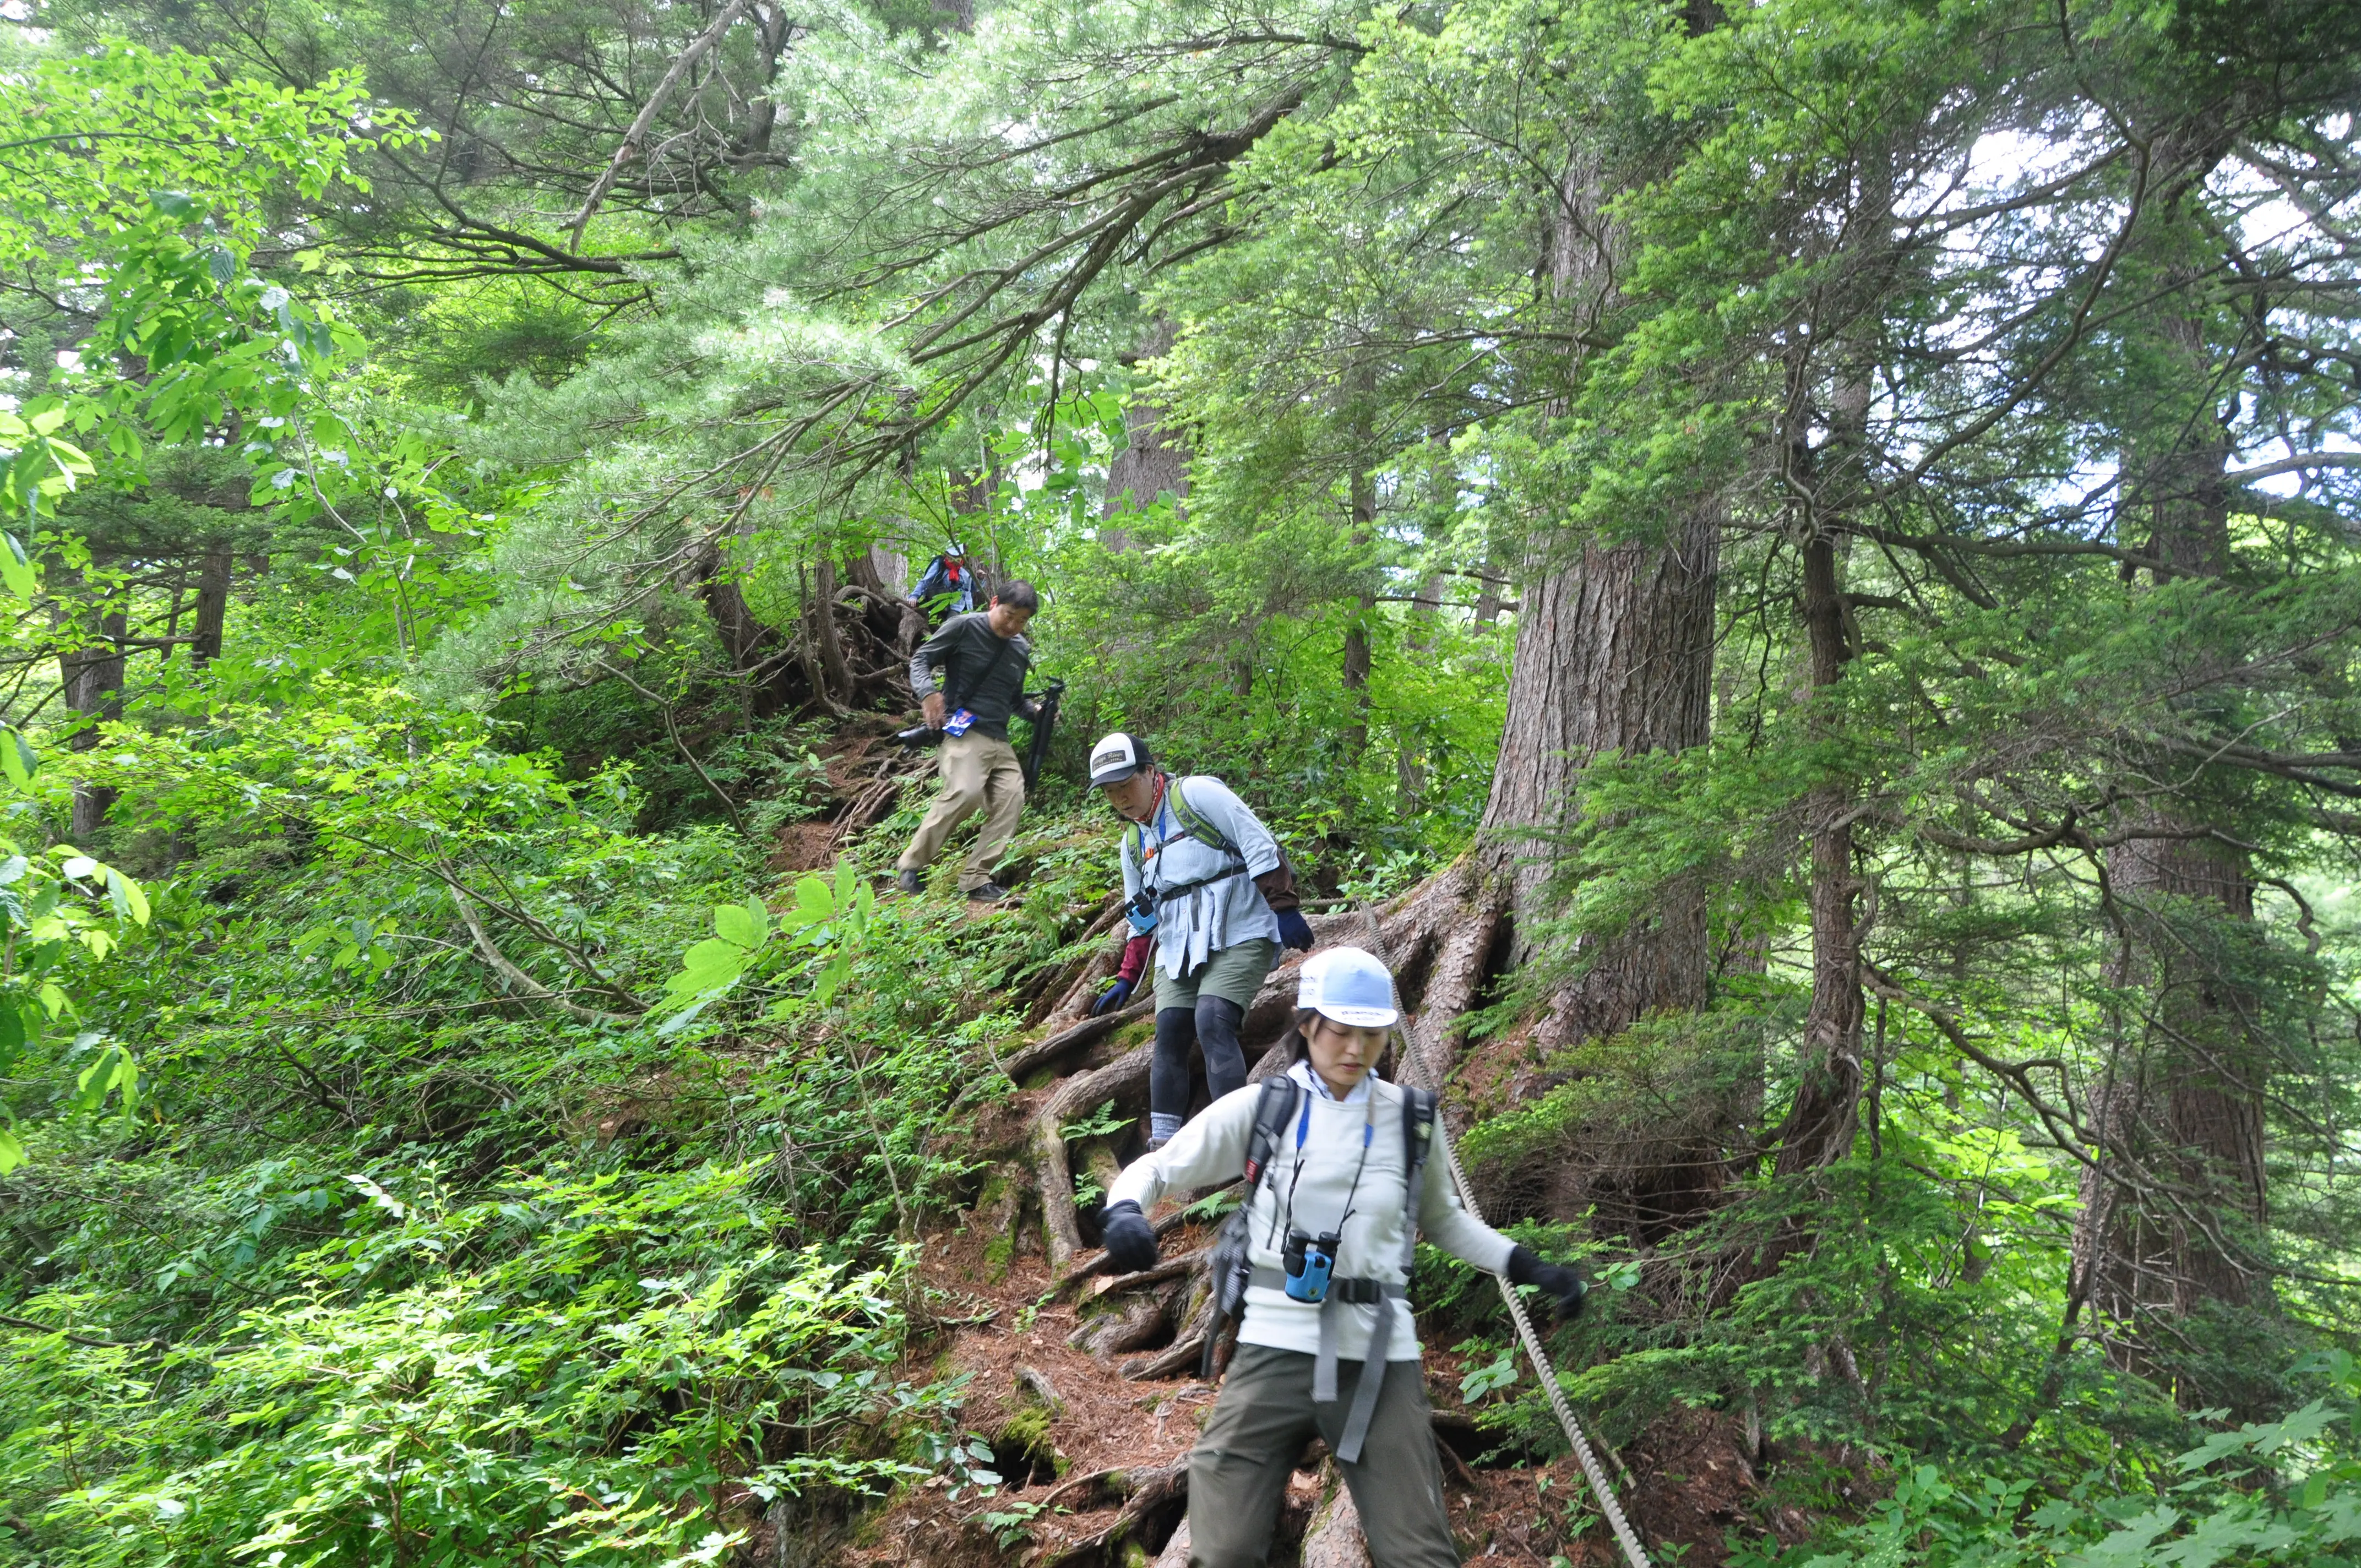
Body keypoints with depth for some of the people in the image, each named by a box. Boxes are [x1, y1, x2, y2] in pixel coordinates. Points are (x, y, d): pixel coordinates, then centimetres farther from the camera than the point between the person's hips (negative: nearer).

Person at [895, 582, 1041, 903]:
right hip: (964, 731, -7)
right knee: (965, 793, -28)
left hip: (999, 740, 7)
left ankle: (976, 880, -4)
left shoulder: (1021, 650, 16)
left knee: (1011, 799, -9)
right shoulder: (964, 628, -2)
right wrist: (928, 692, -18)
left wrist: (1037, 713, 6)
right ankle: (911, 865, -15)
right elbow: (921, 659, 1)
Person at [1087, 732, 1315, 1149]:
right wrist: (1126, 980, 20)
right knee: (1169, 1036, -4)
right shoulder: (1133, 842, 17)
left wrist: (1283, 908, -17)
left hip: (1239, 935, -7)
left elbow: (1259, 844, -11)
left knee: (1212, 1023, -23)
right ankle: (1162, 1147, 0)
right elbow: (1143, 917, 25)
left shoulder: (1196, 795, -6)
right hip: (1179, 948, 7)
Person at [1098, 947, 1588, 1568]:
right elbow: (1155, 1170, 3)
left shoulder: (1411, 1120, 4)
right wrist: (1124, 1214, -19)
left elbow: (1444, 1220, 20)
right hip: (1275, 1351, -1)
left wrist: (1530, 1269, 9)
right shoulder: (1259, 1108, -2)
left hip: (1379, 1358, 1)